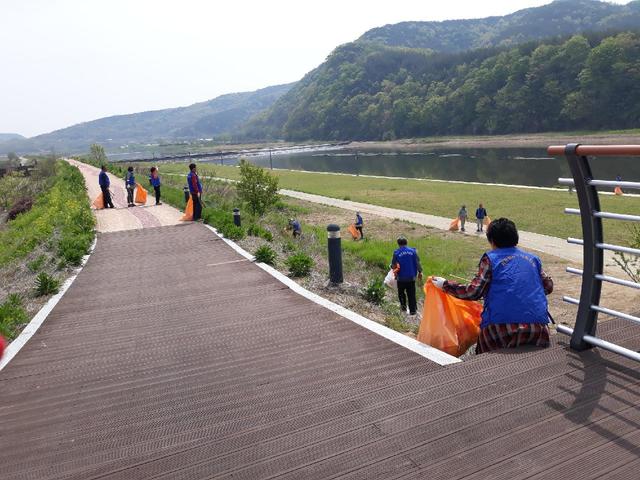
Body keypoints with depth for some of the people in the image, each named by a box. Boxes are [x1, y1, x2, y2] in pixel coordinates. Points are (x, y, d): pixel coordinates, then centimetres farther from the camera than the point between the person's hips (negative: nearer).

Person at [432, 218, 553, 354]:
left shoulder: (490, 259, 1)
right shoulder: (533, 259, 15)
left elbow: (473, 292, -5)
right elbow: (548, 286, 23)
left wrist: (445, 284, 7)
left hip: (503, 328, -3)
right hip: (538, 330, 4)